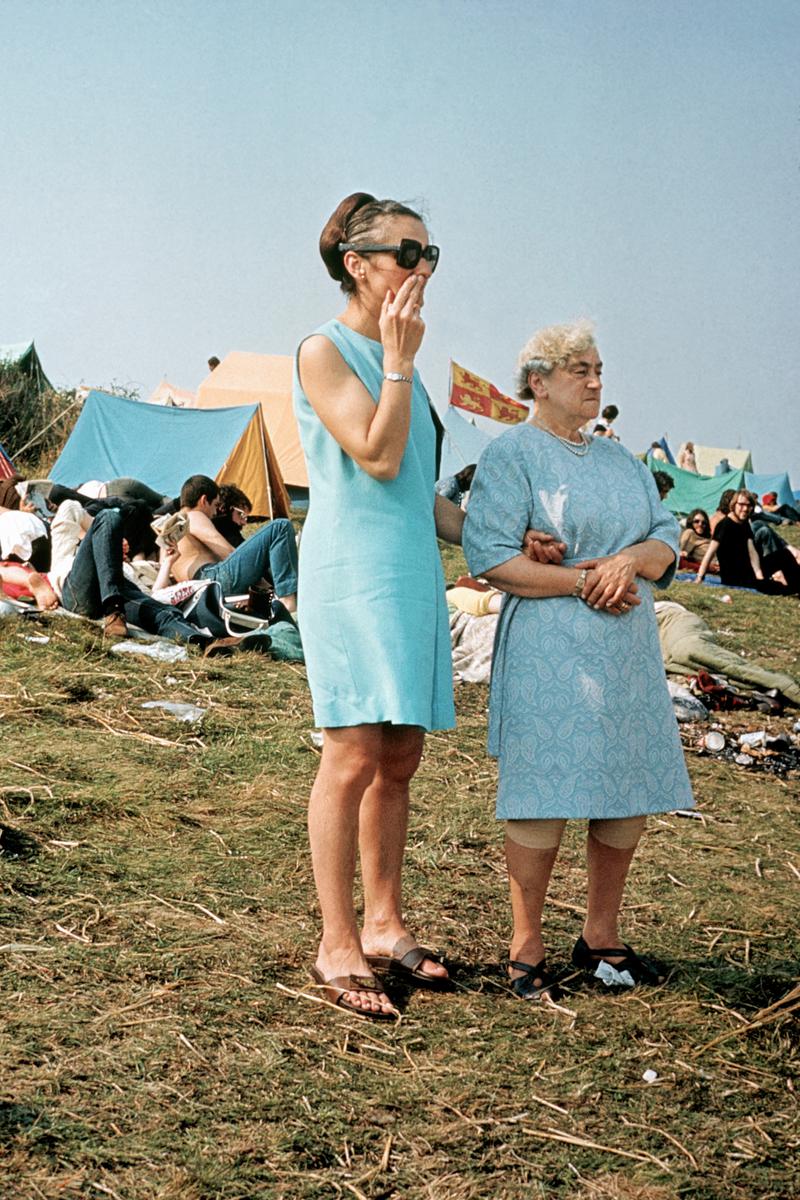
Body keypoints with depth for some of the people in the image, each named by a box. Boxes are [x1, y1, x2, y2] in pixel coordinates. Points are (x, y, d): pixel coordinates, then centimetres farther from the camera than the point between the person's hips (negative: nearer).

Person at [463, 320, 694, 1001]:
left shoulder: (621, 460, 20)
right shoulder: (511, 456, -3)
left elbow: (667, 537, 13)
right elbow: (487, 555, -13)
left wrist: (632, 559, -10)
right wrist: (578, 580, -17)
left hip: (629, 652, 7)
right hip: (548, 654, -7)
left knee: (630, 796, 8)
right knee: (545, 799, -6)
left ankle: (602, 939, 24)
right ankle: (526, 952, 7)